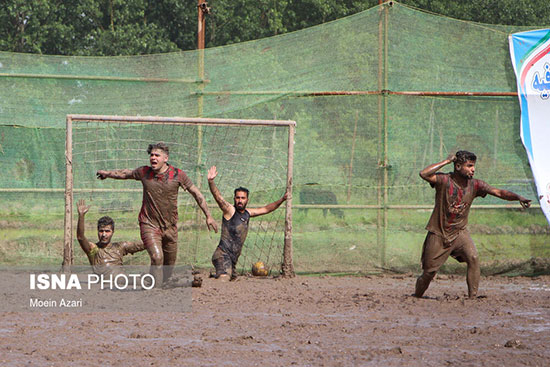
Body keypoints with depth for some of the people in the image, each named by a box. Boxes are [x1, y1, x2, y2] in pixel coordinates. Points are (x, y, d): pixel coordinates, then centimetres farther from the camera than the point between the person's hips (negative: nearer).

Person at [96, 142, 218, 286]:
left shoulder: (177, 174, -5)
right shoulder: (144, 172, -3)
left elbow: (196, 193, 4)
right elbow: (126, 173, 19)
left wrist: (208, 216, 5)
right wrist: (108, 174, 32)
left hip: (170, 226, 2)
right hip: (149, 224, -2)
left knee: (169, 266, 9)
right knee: (157, 258, -24)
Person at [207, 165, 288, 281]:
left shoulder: (248, 213, 16)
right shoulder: (230, 210, -5)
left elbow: (266, 209, 30)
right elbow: (217, 196, -20)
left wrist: (282, 200, 25)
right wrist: (211, 182, -36)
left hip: (233, 258, 8)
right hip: (223, 255, -8)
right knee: (223, 279, -29)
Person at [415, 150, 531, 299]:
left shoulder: (475, 185, -5)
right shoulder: (444, 180, -16)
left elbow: (498, 192, -12)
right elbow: (424, 174, -33)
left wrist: (518, 197, -29)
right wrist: (446, 161, -27)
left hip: (459, 232, 3)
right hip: (439, 234, -3)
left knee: (473, 258, -23)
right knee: (429, 272, 4)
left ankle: (473, 296, -18)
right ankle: (416, 296, 32)